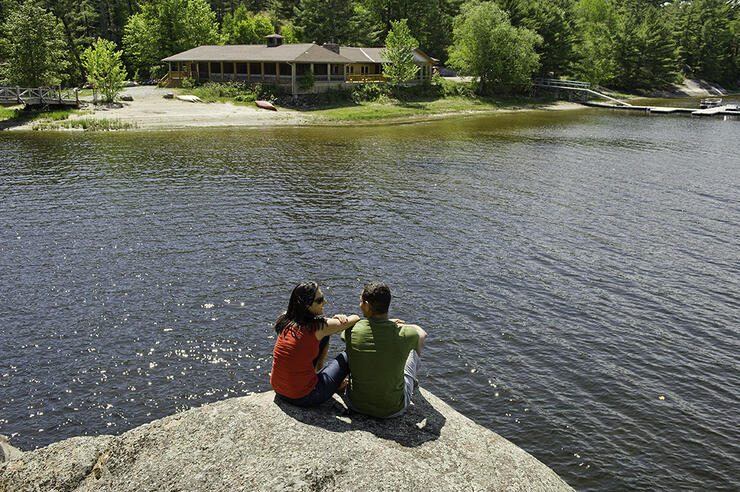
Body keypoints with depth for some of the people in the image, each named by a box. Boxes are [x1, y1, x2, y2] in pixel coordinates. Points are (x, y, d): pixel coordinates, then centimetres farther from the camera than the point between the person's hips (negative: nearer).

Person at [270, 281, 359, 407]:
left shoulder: (285, 319, -3)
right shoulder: (318, 327, -20)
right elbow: (355, 319, -6)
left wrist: (334, 319, -1)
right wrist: (337, 320, 14)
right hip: (304, 398, -7)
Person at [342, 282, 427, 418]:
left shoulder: (352, 331, -18)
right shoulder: (404, 335, -21)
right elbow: (422, 334, 4)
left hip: (356, 405, 1)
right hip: (393, 409, -1)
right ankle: (410, 380, 55)